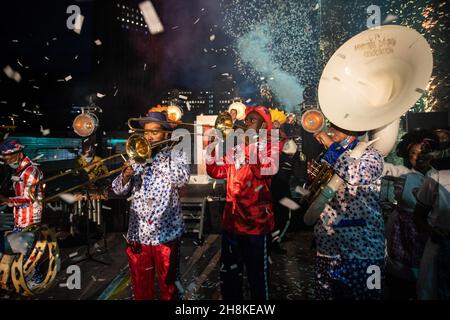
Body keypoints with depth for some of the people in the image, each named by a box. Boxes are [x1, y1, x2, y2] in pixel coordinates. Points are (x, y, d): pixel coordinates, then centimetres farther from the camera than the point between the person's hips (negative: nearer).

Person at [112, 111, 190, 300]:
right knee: (140, 288, 16)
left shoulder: (175, 155, 2)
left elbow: (182, 179, -18)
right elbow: (118, 190, 8)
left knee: (169, 288, 10)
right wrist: (126, 175, -13)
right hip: (138, 233, 4)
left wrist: (154, 155, -13)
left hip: (165, 233, -3)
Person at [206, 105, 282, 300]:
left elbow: (268, 169, -25)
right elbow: (216, 171, 12)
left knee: (257, 275, 11)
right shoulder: (236, 147, 11)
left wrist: (255, 140, -18)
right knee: (228, 274, 20)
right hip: (231, 221, 6)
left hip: (257, 222, -5)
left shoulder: (270, 145, -5)